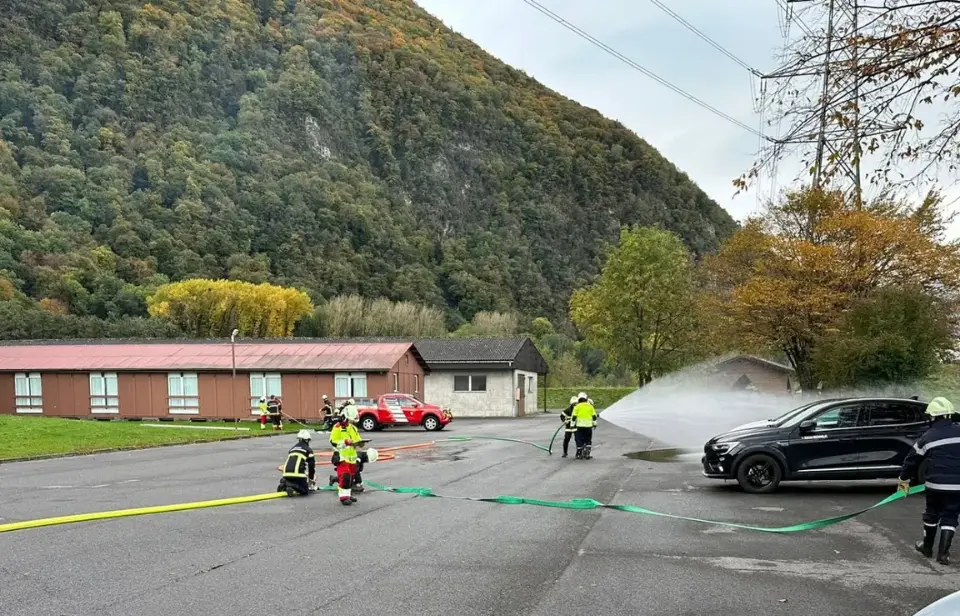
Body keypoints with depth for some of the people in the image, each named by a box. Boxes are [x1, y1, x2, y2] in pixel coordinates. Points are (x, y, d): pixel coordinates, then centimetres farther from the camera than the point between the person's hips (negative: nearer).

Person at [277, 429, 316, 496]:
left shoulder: (292, 449, 27)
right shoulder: (308, 449, 9)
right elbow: (312, 465, 7)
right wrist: (312, 479, 20)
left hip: (287, 474, 6)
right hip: (298, 474, -6)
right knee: (305, 491, 4)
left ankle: (284, 486, -5)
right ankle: (292, 487, -22)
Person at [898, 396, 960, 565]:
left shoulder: (928, 437, -2)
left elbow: (912, 459, 7)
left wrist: (904, 478, 19)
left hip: (935, 484, 0)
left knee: (932, 514, 19)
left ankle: (927, 547, 32)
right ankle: (943, 553, 3)